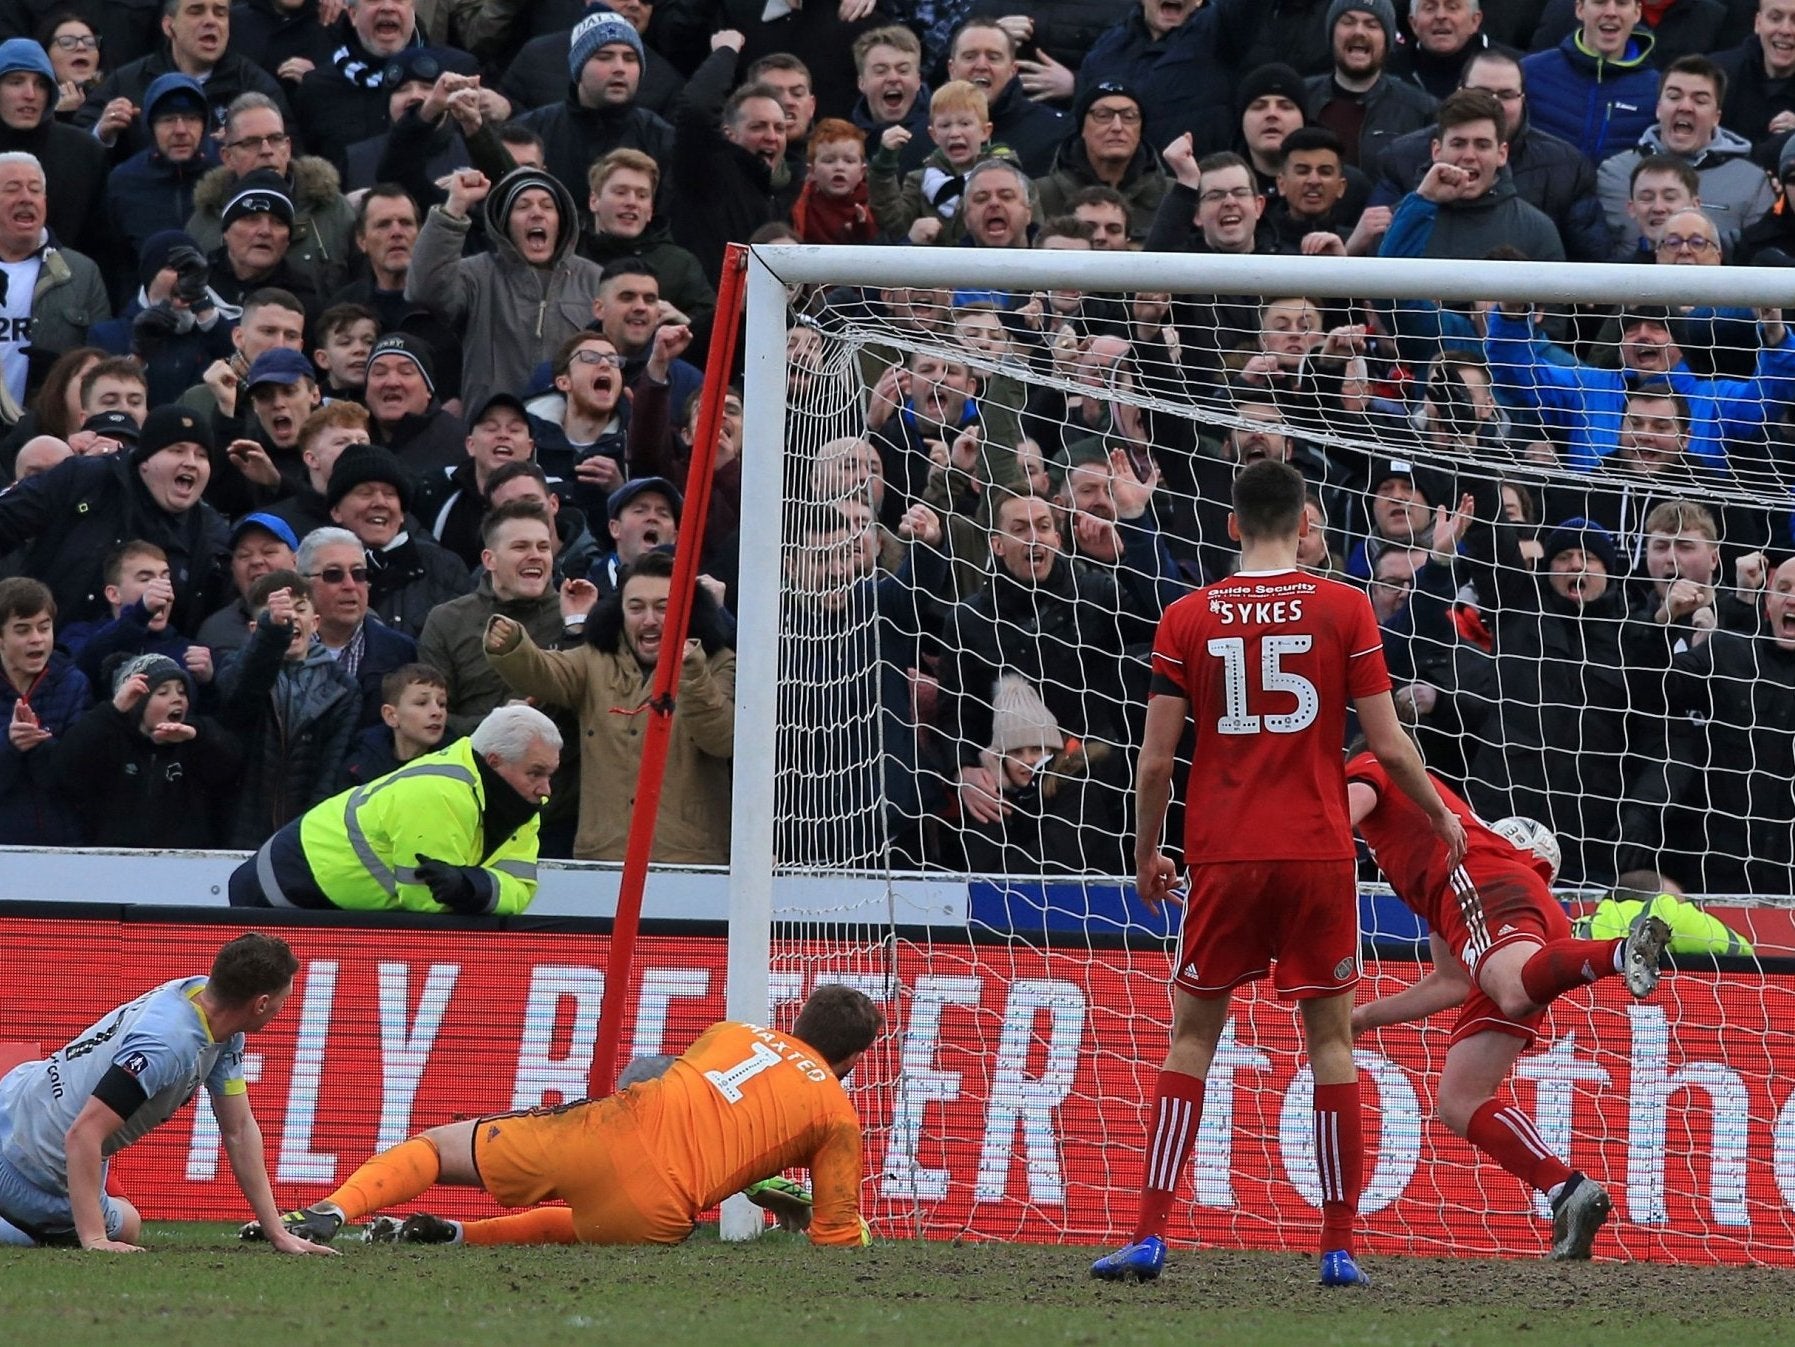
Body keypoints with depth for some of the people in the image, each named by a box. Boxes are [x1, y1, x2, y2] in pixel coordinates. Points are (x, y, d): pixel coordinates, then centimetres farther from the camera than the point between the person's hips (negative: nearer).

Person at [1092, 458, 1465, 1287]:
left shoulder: (1187, 619, 2)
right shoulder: (1343, 610, -1)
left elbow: (1155, 761, 1)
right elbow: (1388, 745, -1)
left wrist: (1146, 854, 15)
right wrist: (1441, 818, 16)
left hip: (1222, 857, 1)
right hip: (1318, 851, -1)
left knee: (1192, 1035, 8)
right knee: (1330, 1038, 7)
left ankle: (1150, 1235, 0)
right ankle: (1338, 1246, 4)